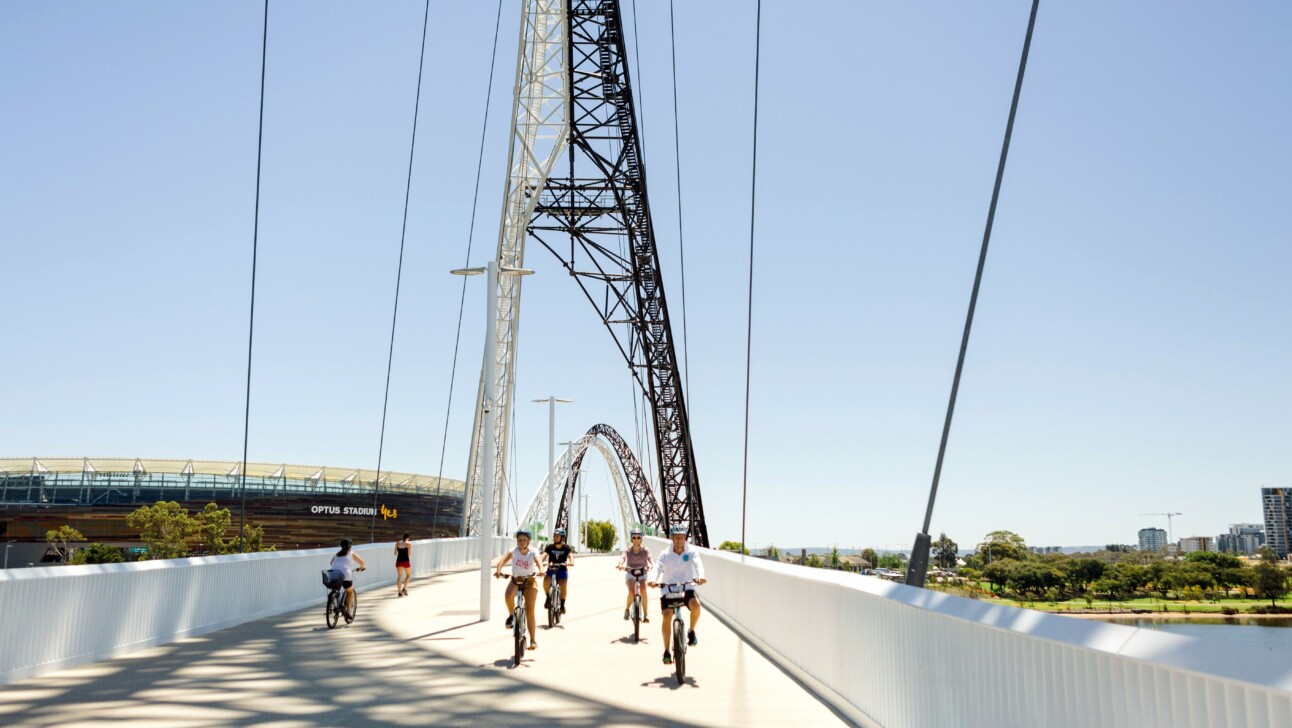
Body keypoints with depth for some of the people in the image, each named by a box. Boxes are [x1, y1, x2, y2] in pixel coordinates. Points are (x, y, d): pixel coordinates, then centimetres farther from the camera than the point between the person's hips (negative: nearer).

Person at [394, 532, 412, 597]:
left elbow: (395, 553, 11)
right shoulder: (408, 543, -4)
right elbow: (409, 554, -5)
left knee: (399, 576, 11)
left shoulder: (397, 543, 7)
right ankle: (404, 588, 2)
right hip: (406, 561, -3)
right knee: (408, 575, 18)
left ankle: (399, 592, 9)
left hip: (399, 561, 3)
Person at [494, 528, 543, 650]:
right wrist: (498, 570, -49)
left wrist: (541, 570, -54)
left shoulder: (533, 552, -11)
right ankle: (511, 615, -4)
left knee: (530, 610, -8)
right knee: (508, 596, -33)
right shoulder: (513, 551, -10)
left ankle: (533, 640, 1)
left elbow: (539, 560, -32)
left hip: (530, 581, -1)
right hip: (515, 580, 1)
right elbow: (503, 559, -28)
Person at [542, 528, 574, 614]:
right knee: (546, 581, -30)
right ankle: (548, 597, -3)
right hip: (551, 570, 1)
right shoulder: (549, 547, -2)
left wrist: (569, 563, -44)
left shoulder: (566, 548, -5)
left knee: (563, 585, -29)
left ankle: (562, 605, -12)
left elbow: (571, 556, -21)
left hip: (562, 571, -1)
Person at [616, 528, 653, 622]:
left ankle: (646, 614, -17)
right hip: (631, 573, 0)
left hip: (642, 573, 0)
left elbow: (650, 557, -31)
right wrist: (620, 564, -55)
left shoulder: (645, 550, -12)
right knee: (631, 592, -24)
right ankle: (626, 610, 3)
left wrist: (652, 564, -54)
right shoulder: (628, 550, -12)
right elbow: (623, 557, -31)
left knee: (643, 590, -27)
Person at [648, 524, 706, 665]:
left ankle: (691, 631, -2)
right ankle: (667, 651, -1)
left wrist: (700, 576, -43)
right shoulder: (665, 554, -5)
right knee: (666, 616, -15)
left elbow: (698, 564, -21)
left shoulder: (691, 552, -4)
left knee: (695, 605, -30)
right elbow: (658, 567, -19)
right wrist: (653, 580, -41)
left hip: (687, 588, 0)